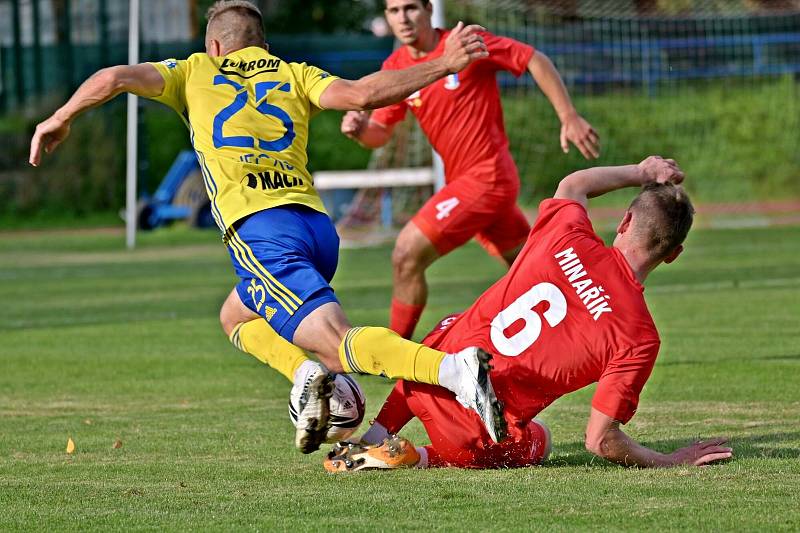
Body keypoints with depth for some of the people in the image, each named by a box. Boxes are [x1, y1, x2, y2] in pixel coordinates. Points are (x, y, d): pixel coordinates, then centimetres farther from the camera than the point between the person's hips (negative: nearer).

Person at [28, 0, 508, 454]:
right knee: (236, 316, 26)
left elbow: (115, 78, 7)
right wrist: (444, 66, 11)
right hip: (319, 227, 5)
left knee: (338, 344, -15)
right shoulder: (293, 74, 23)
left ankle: (455, 369, -38)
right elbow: (360, 94, 5)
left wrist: (60, 120, 23)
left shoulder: (195, 73, 19)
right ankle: (306, 374, -2)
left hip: (260, 232, -5)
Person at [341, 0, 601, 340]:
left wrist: (569, 117, -11)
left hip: (486, 177, -8)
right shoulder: (395, 67, 5)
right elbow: (381, 133, 5)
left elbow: (535, 61, -7)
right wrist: (361, 129, -18)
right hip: (461, 180, 8)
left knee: (407, 255, -15)